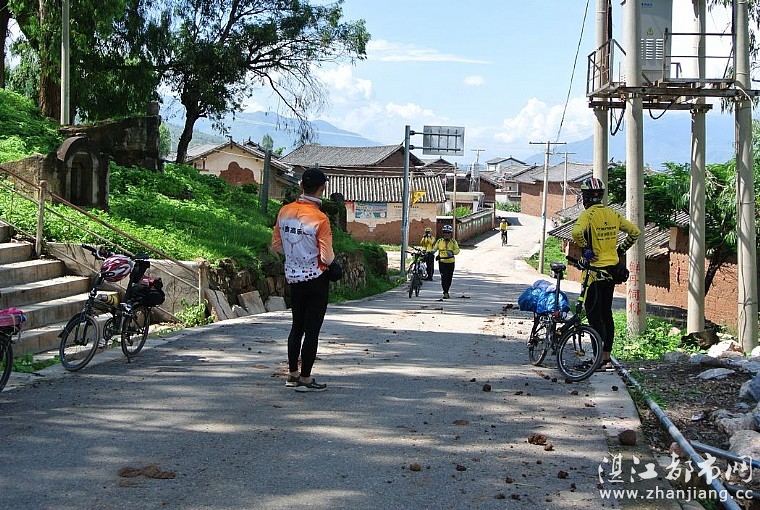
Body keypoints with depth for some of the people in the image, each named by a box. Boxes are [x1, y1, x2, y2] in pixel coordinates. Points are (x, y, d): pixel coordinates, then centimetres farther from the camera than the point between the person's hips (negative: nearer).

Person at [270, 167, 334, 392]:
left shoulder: (284, 211, -2)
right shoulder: (320, 219, -19)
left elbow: (275, 246, 5)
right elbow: (326, 257, -19)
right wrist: (331, 256, 3)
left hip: (293, 278, 6)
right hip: (316, 280, -6)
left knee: (296, 327, 18)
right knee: (312, 330, 3)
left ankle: (293, 374, 26)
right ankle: (305, 379, 9)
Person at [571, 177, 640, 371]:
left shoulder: (588, 214, -12)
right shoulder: (613, 214, 8)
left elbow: (577, 232, -32)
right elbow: (635, 232, 13)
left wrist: (584, 249, -16)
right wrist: (621, 250, 17)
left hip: (595, 269, -7)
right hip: (612, 268, 7)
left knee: (593, 314, -2)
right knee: (606, 313, 13)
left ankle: (600, 360, -3)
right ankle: (607, 357, 18)